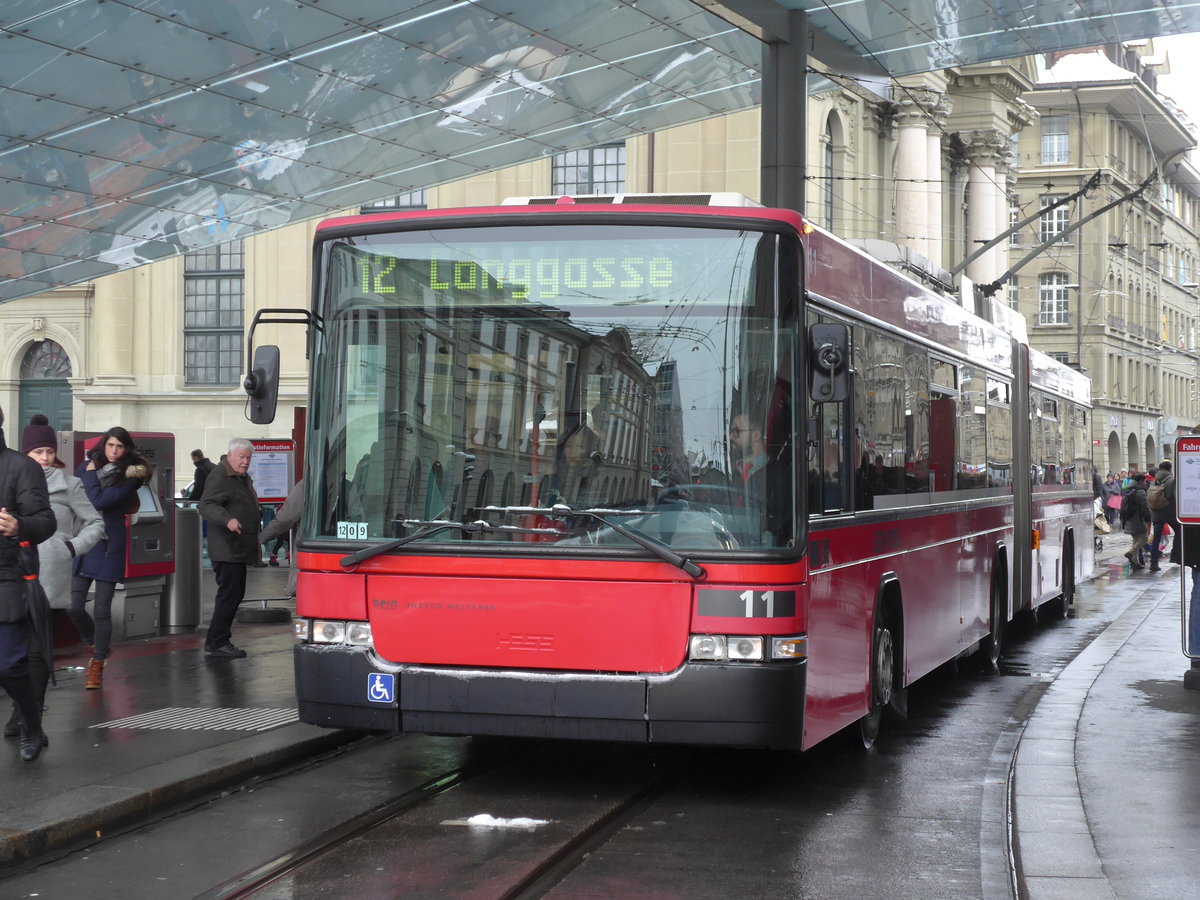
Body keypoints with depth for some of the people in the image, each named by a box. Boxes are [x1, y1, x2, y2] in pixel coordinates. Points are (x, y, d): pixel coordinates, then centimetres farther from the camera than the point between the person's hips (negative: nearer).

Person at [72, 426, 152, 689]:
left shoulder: (129, 476, -5)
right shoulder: (87, 466, 10)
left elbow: (98, 501, -16)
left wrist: (91, 475, -5)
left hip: (109, 547, -4)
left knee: (102, 609, -4)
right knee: (74, 606, 0)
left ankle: (97, 666, 6)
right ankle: (97, 645, 27)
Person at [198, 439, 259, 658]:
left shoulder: (244, 479, 20)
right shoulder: (219, 477, -11)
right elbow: (206, 505, -23)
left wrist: (256, 547, 30)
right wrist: (228, 520, -39)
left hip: (239, 549, 10)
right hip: (226, 549, -10)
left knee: (235, 594, 13)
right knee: (229, 593, -12)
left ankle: (217, 641, 20)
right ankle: (216, 643, -9)